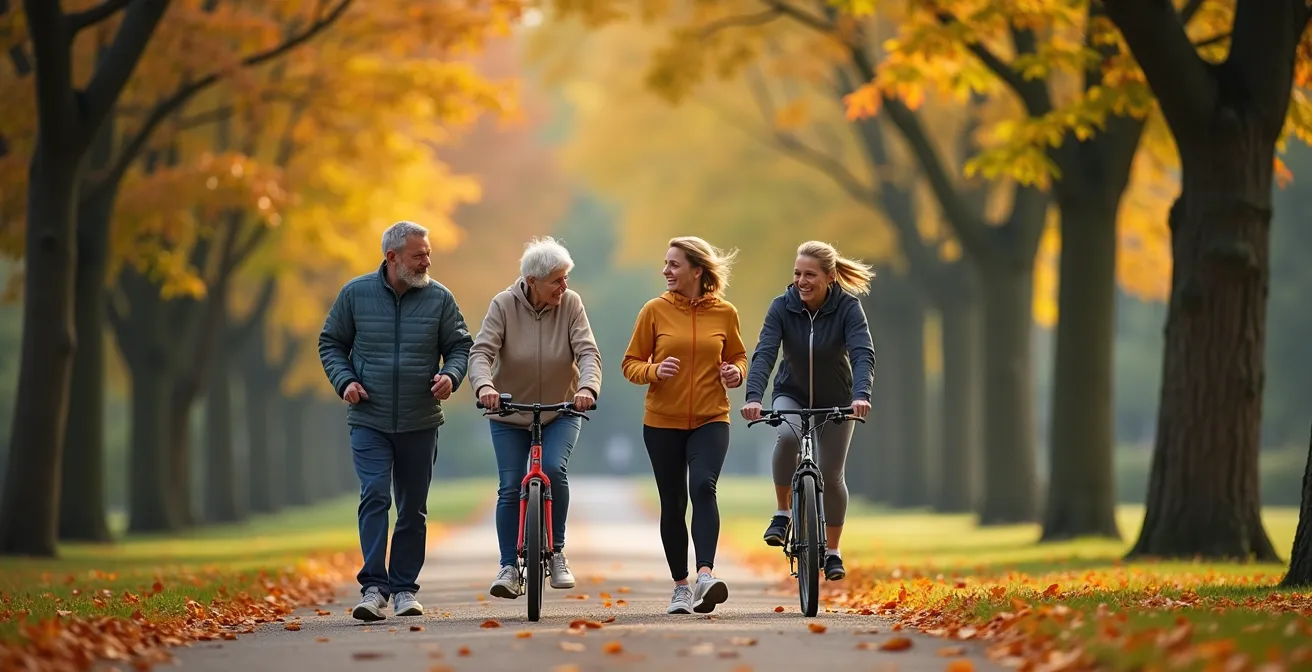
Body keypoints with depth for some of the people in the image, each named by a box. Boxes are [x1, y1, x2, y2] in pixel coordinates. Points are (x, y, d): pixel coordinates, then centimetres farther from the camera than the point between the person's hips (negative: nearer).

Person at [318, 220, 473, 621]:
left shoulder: (439, 298, 1)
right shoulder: (356, 294, -1)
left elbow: (460, 346, 8)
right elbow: (331, 343, 8)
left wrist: (451, 375, -13)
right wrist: (344, 380, -8)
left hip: (420, 423, 2)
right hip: (369, 421, -2)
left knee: (413, 509, 8)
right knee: (374, 497, -15)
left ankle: (404, 588, 19)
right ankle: (374, 587, -16)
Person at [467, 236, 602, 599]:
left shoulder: (570, 304, -11)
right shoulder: (504, 305, -13)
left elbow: (588, 351, -19)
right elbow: (481, 351, -21)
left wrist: (587, 386, -39)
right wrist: (484, 385, -41)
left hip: (561, 411, 0)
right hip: (510, 413, 0)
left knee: (553, 469, -22)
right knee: (510, 488, -5)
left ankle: (556, 552, -5)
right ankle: (510, 568, 3)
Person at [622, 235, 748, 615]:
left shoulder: (724, 313, 0)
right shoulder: (655, 310, -2)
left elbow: (737, 356, 15)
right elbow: (631, 364, 2)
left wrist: (736, 372, -7)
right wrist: (655, 371, -18)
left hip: (710, 420, -1)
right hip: (662, 423, 1)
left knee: (703, 487, -23)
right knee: (672, 503, 6)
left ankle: (705, 575, -31)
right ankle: (680, 587, 18)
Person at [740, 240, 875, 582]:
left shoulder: (848, 307, -21)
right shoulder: (782, 307, -19)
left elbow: (863, 354, -33)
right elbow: (764, 353, -29)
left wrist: (861, 394, -52)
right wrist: (753, 397, -46)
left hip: (835, 400, 0)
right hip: (792, 395, 0)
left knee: (831, 475, 1)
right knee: (787, 436, -32)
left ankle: (832, 552, 19)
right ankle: (783, 513, -14)